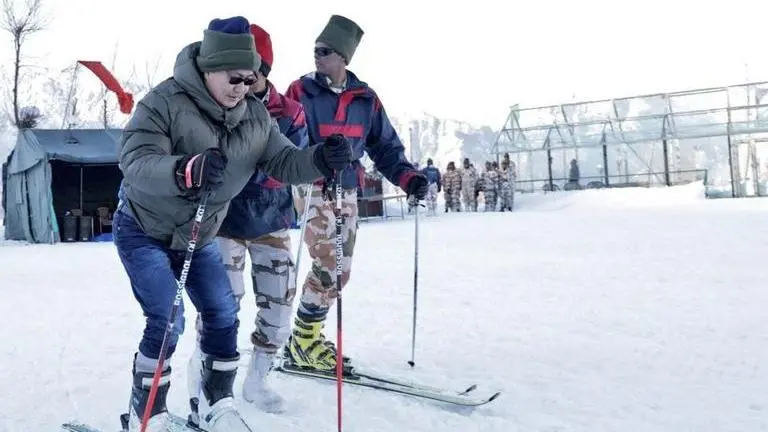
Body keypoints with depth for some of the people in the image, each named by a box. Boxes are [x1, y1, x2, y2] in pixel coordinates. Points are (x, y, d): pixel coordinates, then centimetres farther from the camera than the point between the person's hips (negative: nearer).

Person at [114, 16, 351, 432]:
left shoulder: (254, 116, -7)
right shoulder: (165, 102, -25)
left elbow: (282, 161, -8)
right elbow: (135, 162, -36)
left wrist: (321, 158, -29)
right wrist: (185, 171, -57)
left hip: (199, 236, 6)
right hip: (144, 229, -6)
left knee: (223, 314, 5)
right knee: (167, 322, -14)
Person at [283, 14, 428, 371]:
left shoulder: (366, 99, 8)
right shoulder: (300, 91, -2)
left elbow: (385, 146, 11)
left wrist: (408, 176, -5)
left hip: (347, 191, 5)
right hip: (312, 187, -5)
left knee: (341, 269, 8)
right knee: (329, 264, -15)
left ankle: (308, 335, 22)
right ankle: (303, 342, -1)